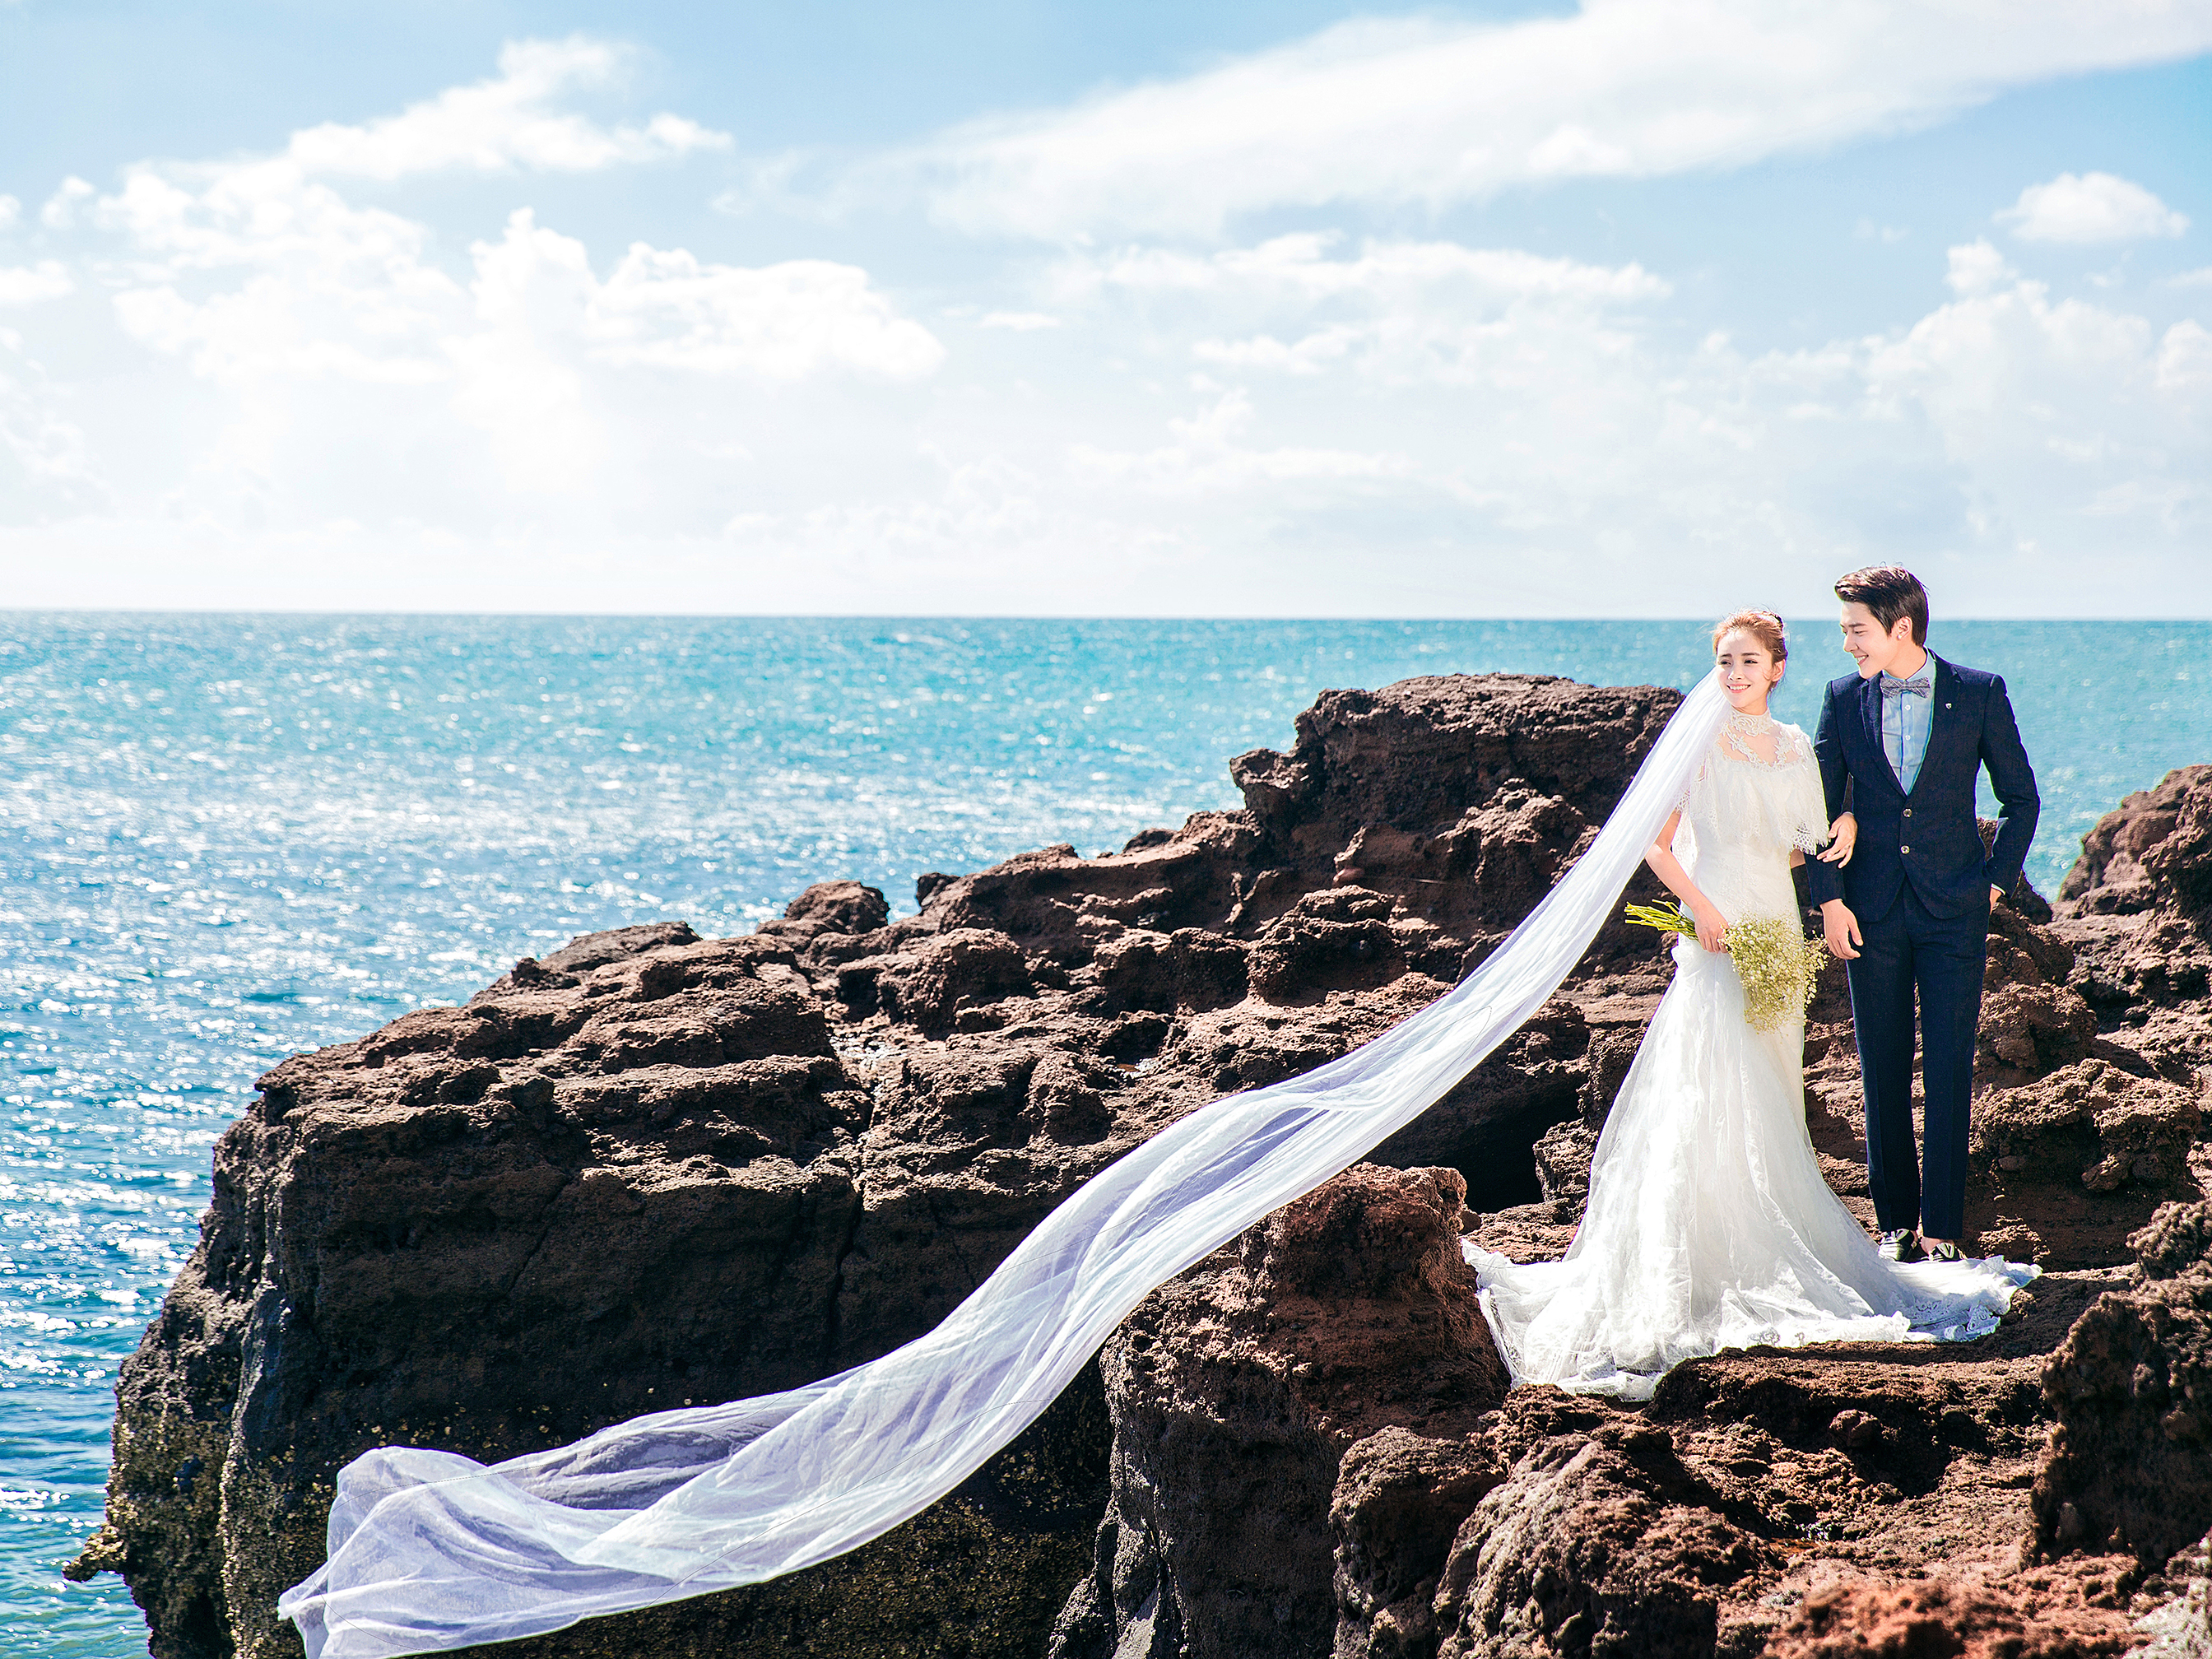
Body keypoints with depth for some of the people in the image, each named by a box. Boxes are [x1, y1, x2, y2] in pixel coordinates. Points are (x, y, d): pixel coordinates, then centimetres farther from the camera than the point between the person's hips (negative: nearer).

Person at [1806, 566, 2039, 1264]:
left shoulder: (1979, 694, -2)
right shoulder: (1843, 699, 4)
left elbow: (2020, 795, 7)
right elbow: (1821, 806, 7)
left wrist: (1997, 881, 0)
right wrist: (1829, 898, 0)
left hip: (1954, 910, -2)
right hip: (1871, 912, 2)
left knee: (1949, 1073, -3)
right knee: (1883, 1074, 6)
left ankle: (1941, 1227, 2)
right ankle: (1895, 1221, 14)